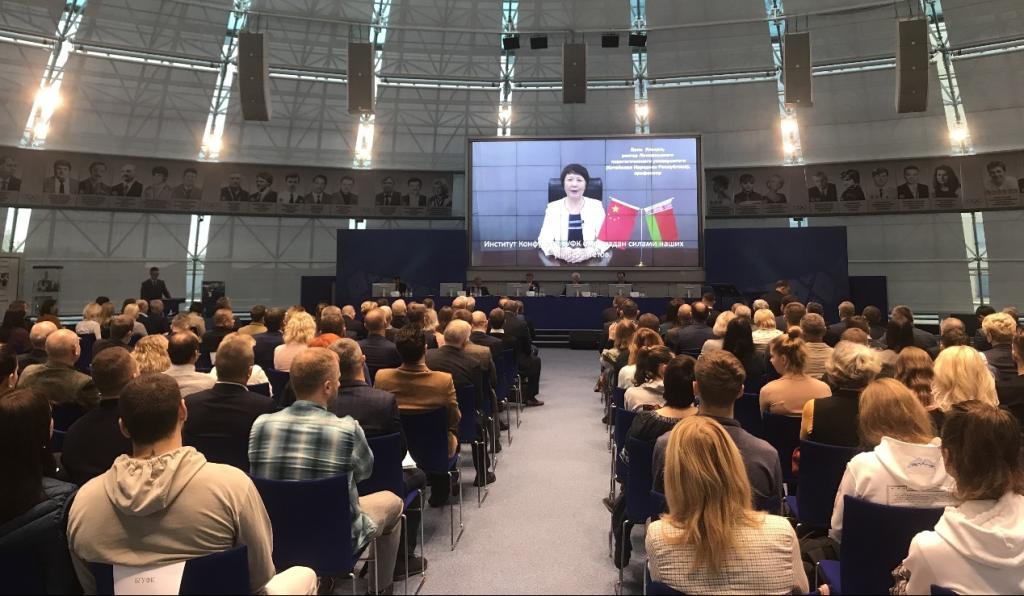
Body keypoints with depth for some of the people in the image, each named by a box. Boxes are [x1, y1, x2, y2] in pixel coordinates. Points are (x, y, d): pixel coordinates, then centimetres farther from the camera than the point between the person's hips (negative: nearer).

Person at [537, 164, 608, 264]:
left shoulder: (596, 205, 6)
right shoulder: (553, 207, 6)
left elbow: (605, 239, -3)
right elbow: (544, 239, -3)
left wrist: (587, 253, -22)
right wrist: (559, 252, -24)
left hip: (591, 261, 0)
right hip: (559, 262, 0)